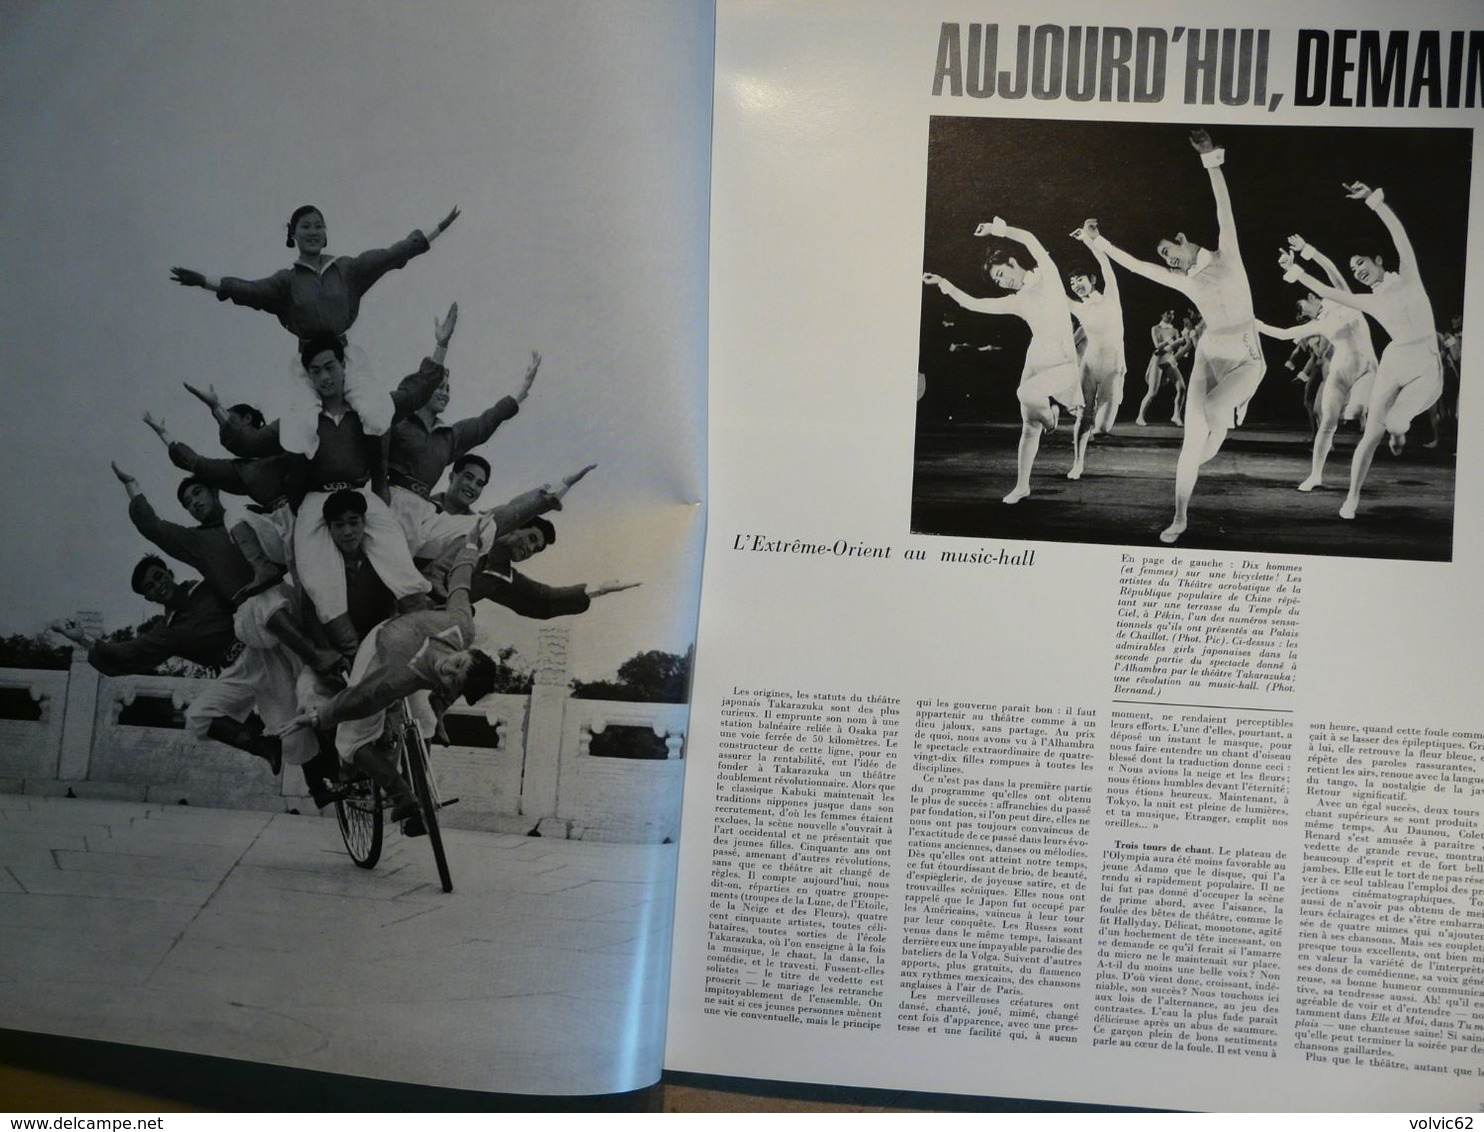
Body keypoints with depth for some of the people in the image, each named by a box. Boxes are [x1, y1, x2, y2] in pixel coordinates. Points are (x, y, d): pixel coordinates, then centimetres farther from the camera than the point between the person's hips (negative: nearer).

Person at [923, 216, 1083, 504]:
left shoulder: (1047, 275, -1)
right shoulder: (1015, 302, 11)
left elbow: (1029, 239, -16)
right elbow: (973, 304, 14)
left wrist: (996, 228, -13)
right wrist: (943, 283, 10)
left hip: (1064, 364, -6)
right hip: (1036, 361, 6)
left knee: (1026, 393, -32)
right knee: (1029, 428, 8)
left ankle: (1048, 412, 2)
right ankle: (1021, 485, 18)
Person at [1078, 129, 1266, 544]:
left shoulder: (1226, 254, 2)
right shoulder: (1185, 282, 11)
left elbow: (1224, 209, -8)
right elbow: (1137, 266, 11)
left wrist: (1211, 162, -16)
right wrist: (1099, 243, 9)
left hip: (1246, 358, -4)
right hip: (1208, 354, 4)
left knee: (1212, 408, -29)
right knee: (1192, 434, -4)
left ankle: (1218, 437, 11)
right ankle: (1180, 518, 1)